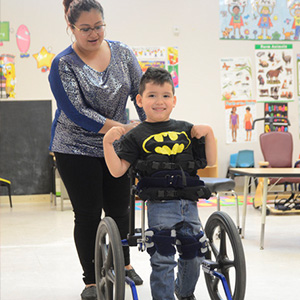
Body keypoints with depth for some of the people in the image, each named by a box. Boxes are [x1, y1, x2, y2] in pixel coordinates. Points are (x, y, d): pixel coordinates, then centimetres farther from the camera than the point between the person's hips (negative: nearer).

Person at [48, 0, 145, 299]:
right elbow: (76, 112, -19)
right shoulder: (63, 64, -13)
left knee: (119, 209, 12)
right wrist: (122, 127, -25)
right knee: (88, 215, 1)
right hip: (76, 148, -4)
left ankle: (124, 264, 35)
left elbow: (140, 93, 3)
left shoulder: (122, 53, 0)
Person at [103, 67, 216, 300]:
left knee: (193, 254, 15)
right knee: (163, 259, -6)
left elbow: (210, 161, 14)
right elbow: (117, 170, -3)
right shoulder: (136, 136, 3)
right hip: (160, 206, -4)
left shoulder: (185, 130, 13)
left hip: (189, 204, 4)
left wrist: (208, 133, 3)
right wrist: (108, 142, -14)